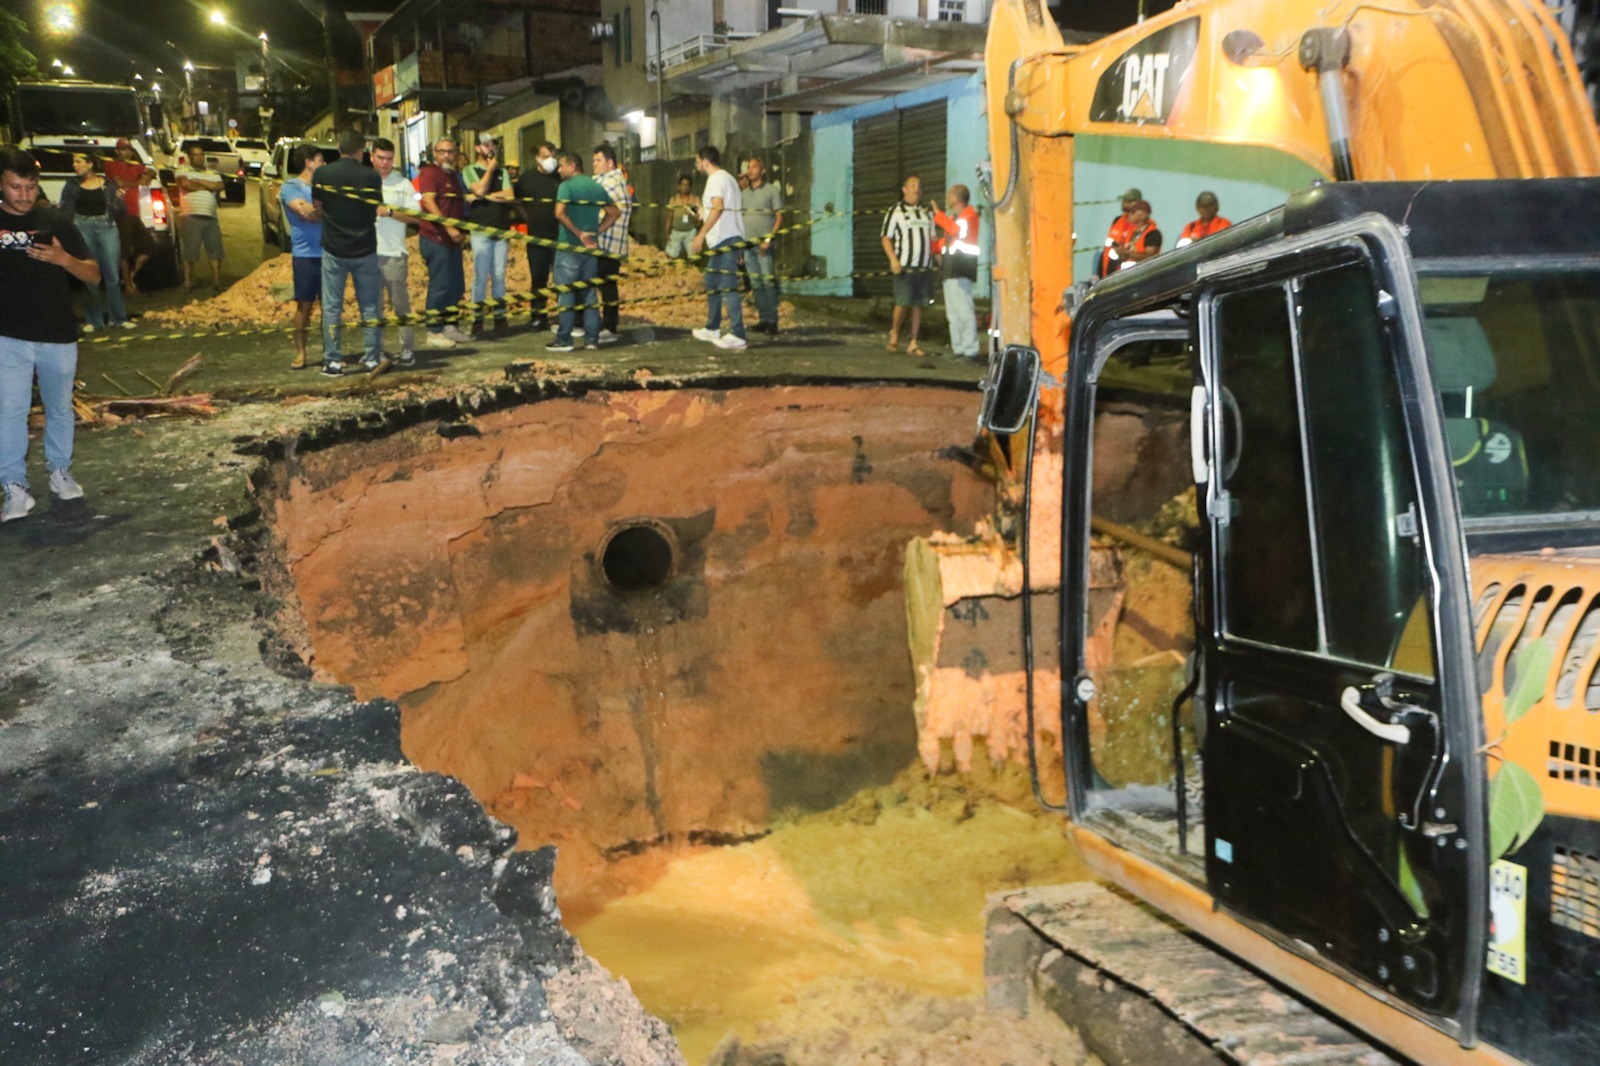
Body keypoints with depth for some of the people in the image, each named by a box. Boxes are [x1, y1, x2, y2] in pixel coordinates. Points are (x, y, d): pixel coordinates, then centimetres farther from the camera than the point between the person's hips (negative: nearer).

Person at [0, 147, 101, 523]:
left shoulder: (57, 221, 0)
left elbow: (94, 276, -2)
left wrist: (63, 258, -20)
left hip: (59, 336, 1)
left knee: (60, 408, 14)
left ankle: (60, 471, 31)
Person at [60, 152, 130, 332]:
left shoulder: (108, 184, 7)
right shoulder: (72, 185, 9)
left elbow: (121, 210, 8)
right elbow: (64, 210, 8)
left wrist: (120, 199, -12)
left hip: (107, 228, -1)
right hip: (82, 229, 1)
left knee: (112, 275, -2)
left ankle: (118, 317, 6)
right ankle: (93, 320, 9)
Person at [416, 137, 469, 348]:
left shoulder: (453, 176, 20)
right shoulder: (430, 172, -8)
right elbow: (428, 202, -20)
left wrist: (462, 230, 18)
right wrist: (449, 227, -26)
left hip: (452, 239, 9)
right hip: (435, 237, -9)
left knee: (456, 285, 11)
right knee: (440, 285, -8)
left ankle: (449, 326, 21)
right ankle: (434, 332, -3)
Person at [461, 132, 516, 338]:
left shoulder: (502, 171, 16)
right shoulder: (470, 170, 6)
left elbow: (509, 196, 1)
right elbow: (480, 190, -12)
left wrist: (486, 196, -8)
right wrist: (491, 167, -1)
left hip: (501, 231, 3)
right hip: (481, 230, -3)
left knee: (499, 276, 3)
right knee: (481, 276, -5)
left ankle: (500, 318, 7)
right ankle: (477, 319, 1)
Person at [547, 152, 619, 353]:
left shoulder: (567, 185, -8)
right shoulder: (597, 187, 10)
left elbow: (560, 213, -22)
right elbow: (614, 213, 12)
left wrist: (579, 234, -16)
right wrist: (596, 232, 6)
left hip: (569, 246, -6)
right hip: (591, 247, 6)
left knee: (565, 292, -2)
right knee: (589, 292, 11)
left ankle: (563, 340, -2)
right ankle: (592, 338, 10)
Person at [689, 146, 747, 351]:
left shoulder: (715, 179, -9)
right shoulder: (727, 177, 21)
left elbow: (717, 207, -21)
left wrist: (701, 235, -21)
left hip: (724, 240, -11)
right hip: (730, 238, 11)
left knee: (727, 286, -13)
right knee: (712, 283, 19)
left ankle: (737, 335, -16)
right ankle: (713, 329, 26)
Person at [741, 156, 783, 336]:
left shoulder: (772, 190, 2)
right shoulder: (744, 194, 18)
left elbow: (779, 218, -4)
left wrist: (769, 239, -14)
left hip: (763, 243, -5)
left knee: (768, 281, -10)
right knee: (756, 283, 5)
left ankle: (772, 321, -8)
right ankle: (763, 318, 9)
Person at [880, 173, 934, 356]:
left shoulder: (927, 213, 18)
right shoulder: (896, 211, 4)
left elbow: (932, 239, 21)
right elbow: (886, 238, 0)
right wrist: (893, 259, -14)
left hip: (925, 266, 4)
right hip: (904, 266, -4)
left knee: (918, 305, 4)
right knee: (903, 303, -10)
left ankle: (913, 344, 8)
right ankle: (894, 335, 13)